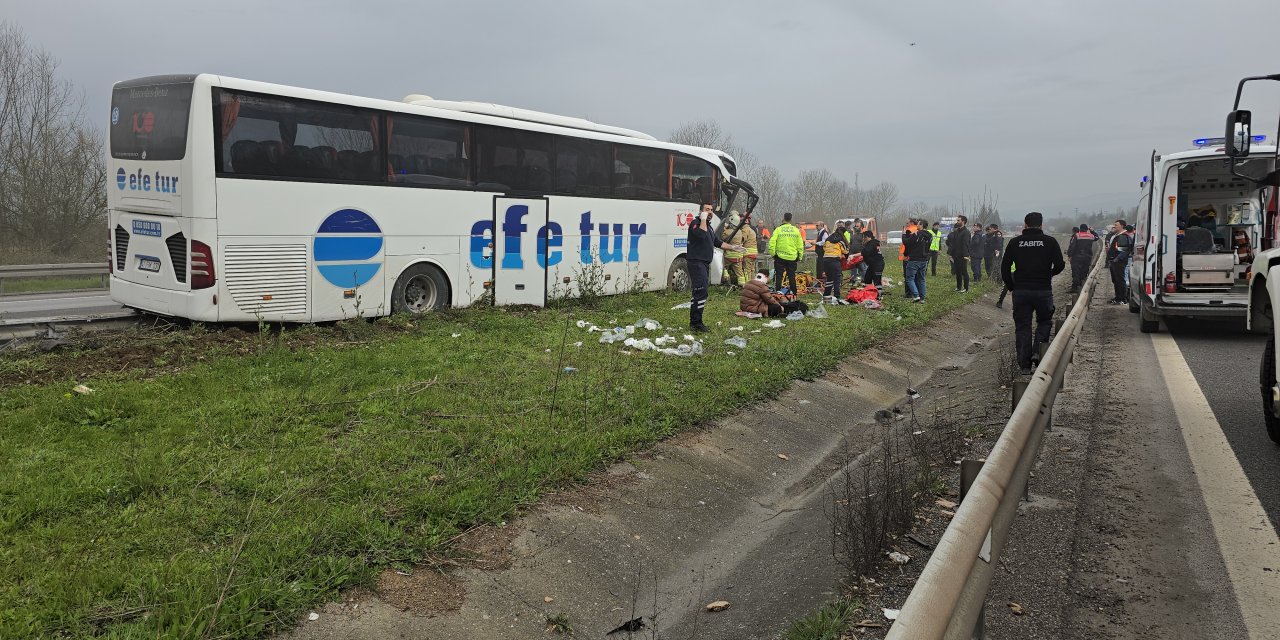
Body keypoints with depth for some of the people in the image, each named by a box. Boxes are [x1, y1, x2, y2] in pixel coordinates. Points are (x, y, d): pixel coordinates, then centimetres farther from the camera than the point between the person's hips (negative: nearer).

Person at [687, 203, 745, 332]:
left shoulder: (708, 226, 21)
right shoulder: (696, 223, -9)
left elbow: (717, 242, 29)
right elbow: (701, 235, -30)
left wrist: (732, 247, 26)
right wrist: (703, 219, -20)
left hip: (704, 263, 10)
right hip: (696, 262, -10)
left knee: (699, 292, 10)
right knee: (701, 291, -16)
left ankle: (694, 321, 15)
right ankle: (696, 322, -15)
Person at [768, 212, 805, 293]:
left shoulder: (778, 230, -5)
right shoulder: (796, 230, 3)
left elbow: (772, 243, -11)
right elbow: (800, 245, 6)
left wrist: (772, 254, 0)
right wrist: (800, 256, 15)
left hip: (780, 257, -2)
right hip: (792, 258, 2)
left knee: (779, 276, 4)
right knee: (792, 276, 10)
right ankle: (794, 293, 12)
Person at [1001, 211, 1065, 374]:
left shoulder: (1015, 242, 2)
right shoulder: (1050, 241, -1)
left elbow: (1005, 268, 2)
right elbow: (1060, 265, -3)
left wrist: (1011, 287, 12)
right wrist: (1049, 274, 17)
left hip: (1020, 291, 1)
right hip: (1043, 290, -1)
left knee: (1022, 327, 7)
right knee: (1044, 322, 18)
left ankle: (1024, 364, 8)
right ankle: (1037, 351, -2)